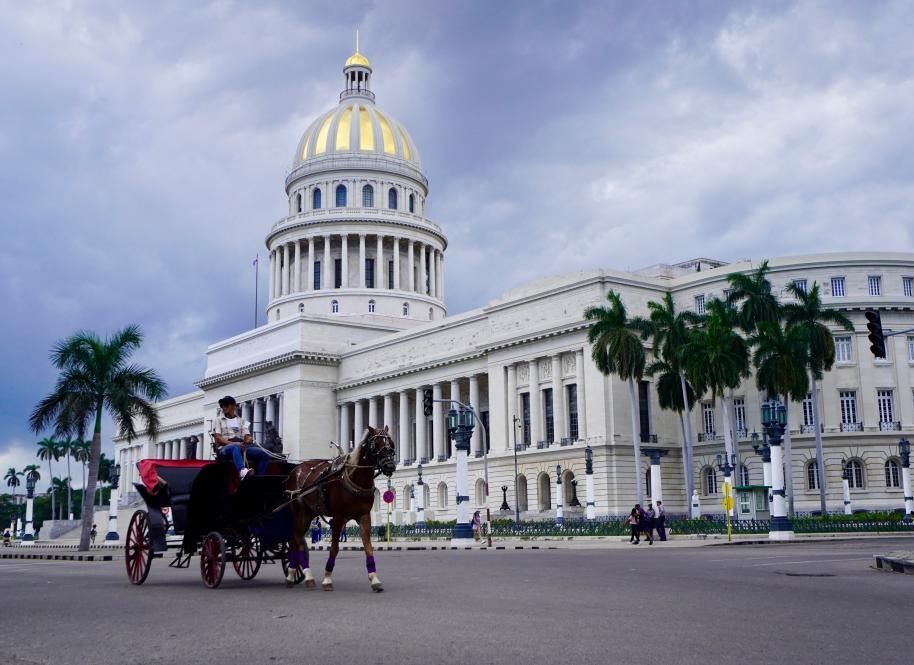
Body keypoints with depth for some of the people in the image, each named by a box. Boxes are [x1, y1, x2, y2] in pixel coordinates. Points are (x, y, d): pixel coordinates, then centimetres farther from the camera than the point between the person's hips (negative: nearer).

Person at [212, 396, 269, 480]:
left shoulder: (241, 421, 25)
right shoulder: (219, 420, 16)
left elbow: (247, 437, 14)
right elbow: (218, 438, 1)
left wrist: (249, 440, -13)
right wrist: (233, 443, -16)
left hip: (242, 447, 4)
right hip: (225, 448, -4)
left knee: (263, 454, -21)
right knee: (236, 448, -43)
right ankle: (242, 471, -73)